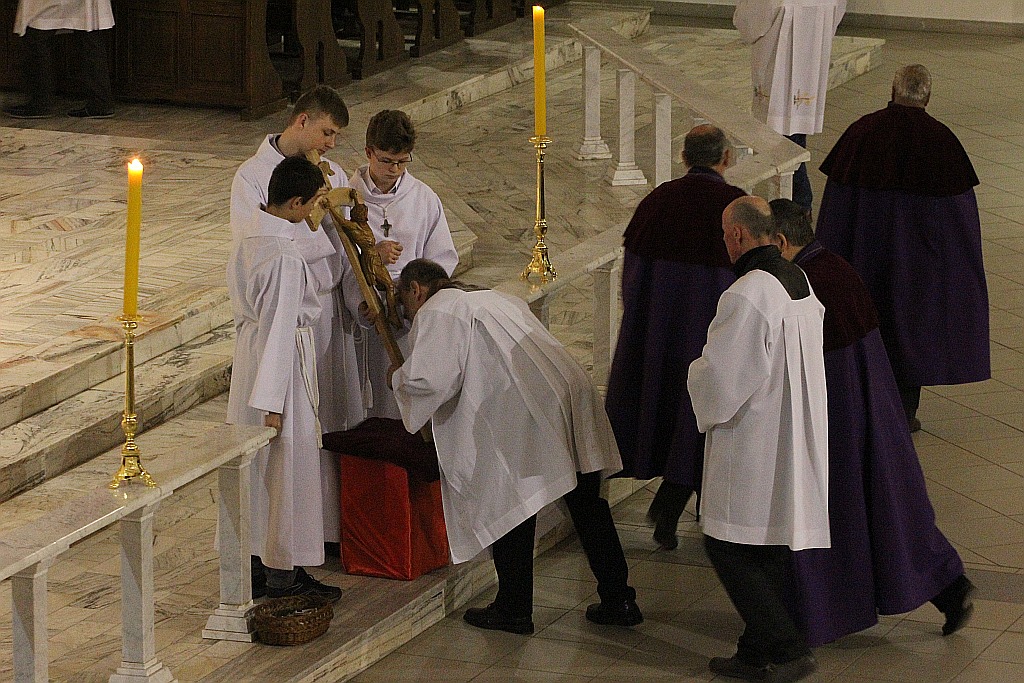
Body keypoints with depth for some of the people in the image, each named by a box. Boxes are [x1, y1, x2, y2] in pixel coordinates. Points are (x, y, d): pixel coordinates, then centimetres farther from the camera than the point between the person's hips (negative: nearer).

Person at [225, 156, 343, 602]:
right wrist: (273, 402, -21)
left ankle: (252, 556, 31)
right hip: (281, 362, -9)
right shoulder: (285, 257, -27)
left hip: (248, 348, 9)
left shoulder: (250, 231, 0)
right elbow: (279, 329, -25)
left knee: (256, 463, 19)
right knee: (288, 467, 4)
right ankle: (283, 573, 13)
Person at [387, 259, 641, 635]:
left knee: (510, 509, 6)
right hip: (573, 396, 8)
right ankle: (618, 601, 20)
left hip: (523, 420, -8)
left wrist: (398, 378, 10)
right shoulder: (493, 298, 29)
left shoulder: (435, 313, 1)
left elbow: (431, 379, -10)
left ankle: (513, 610, 14)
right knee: (587, 506, 15)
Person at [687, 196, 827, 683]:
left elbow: (719, 379, -21)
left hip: (753, 448, -9)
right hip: (794, 442, 9)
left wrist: (695, 372, 2)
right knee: (770, 549, 15)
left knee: (728, 548, 1)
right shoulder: (801, 283, 6)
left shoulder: (746, 296, -23)